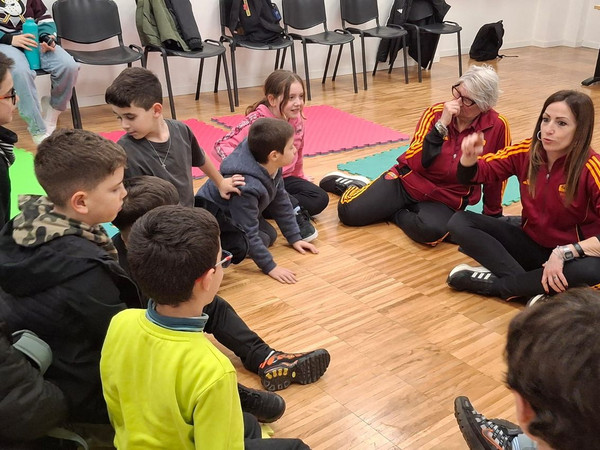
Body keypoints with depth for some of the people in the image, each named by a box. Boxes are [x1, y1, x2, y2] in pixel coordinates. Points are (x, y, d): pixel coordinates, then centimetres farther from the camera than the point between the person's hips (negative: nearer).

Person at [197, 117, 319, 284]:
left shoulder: (271, 167, -15)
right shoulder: (247, 187, -40)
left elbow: (281, 201, 0)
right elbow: (248, 234, -34)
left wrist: (294, 238, 3)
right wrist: (270, 267, -29)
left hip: (232, 214, 9)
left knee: (270, 235, 4)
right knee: (262, 240, -16)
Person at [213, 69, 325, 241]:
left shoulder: (297, 120, -2)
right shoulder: (256, 121, -21)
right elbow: (220, 147, -29)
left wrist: (300, 178, 18)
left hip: (284, 178, 6)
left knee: (320, 199, -13)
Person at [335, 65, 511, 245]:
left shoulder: (497, 127, -12)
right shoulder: (436, 112, -10)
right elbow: (415, 162, -17)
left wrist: (493, 215, 8)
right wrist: (441, 125, -26)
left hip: (447, 200, -1)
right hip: (408, 181, 1)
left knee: (431, 231, -37)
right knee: (349, 212, -13)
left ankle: (396, 213, -5)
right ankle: (355, 187, 22)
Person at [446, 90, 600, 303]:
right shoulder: (526, 152, -8)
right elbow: (476, 174, -1)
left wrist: (563, 253, -34)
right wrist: (470, 157, -24)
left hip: (572, 255, -4)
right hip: (531, 243, 4)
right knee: (459, 222, -13)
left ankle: (493, 283, -24)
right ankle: (532, 289, -25)